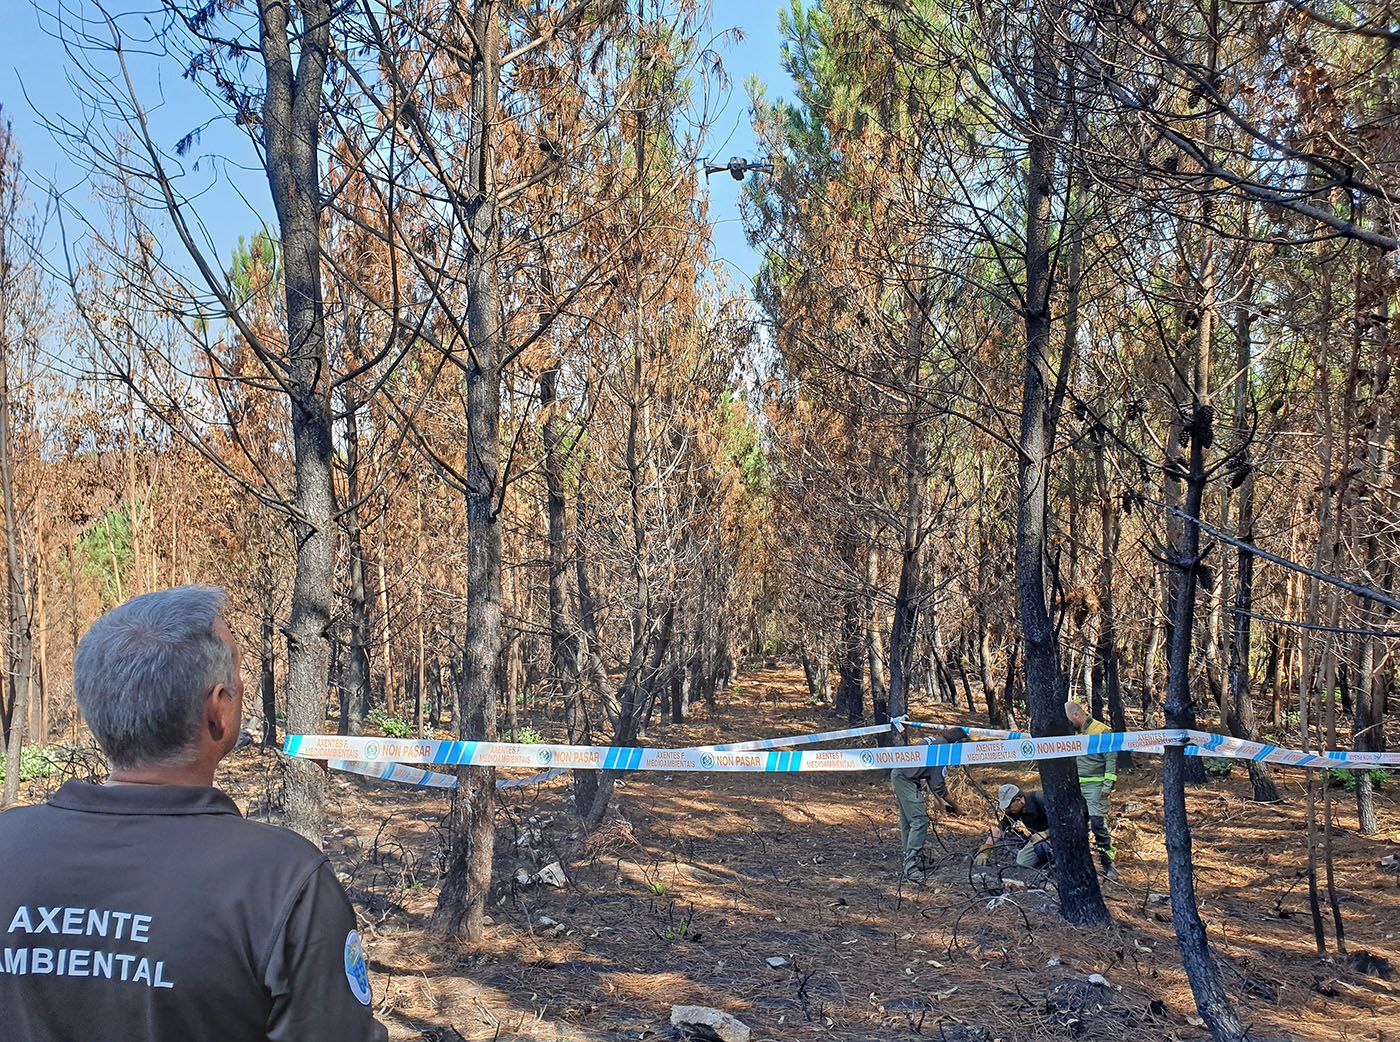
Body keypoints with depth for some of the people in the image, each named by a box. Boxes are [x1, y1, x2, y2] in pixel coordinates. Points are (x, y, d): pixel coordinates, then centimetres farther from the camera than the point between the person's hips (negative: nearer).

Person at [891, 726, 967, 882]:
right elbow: (939, 786, -12)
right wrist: (955, 807, 0)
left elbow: (931, 777, 22)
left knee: (907, 822, 17)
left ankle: (907, 864, 25)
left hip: (898, 775, 11)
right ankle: (911, 868, -16)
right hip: (906, 780, -11)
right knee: (919, 820, -12)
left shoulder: (934, 740, 15)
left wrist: (941, 802, 22)